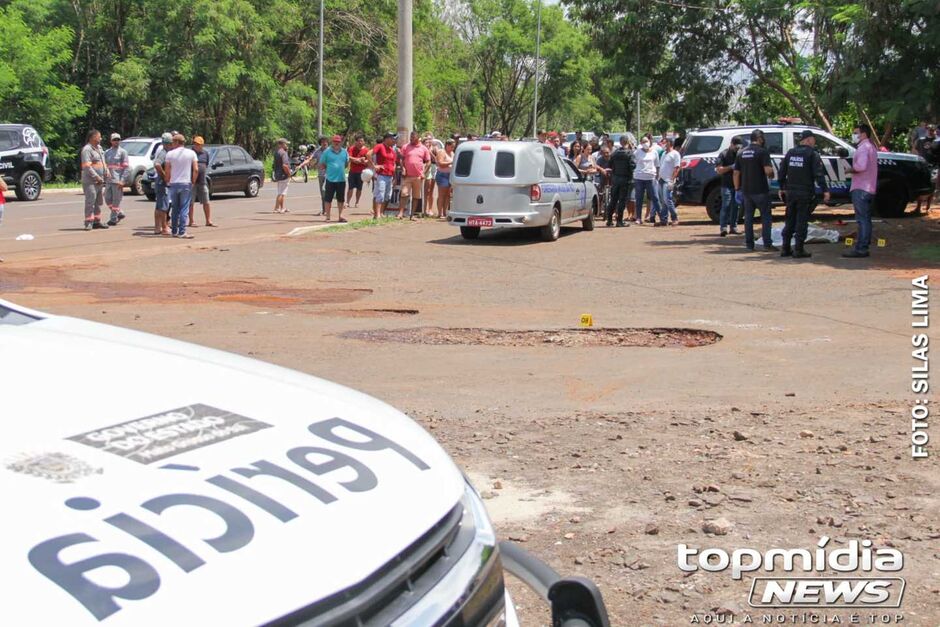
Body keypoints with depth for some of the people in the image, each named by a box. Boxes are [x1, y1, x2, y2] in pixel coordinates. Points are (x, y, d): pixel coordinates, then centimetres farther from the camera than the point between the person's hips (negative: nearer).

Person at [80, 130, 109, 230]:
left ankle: (96, 221, 20)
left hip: (99, 181, 9)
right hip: (90, 181, -9)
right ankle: (89, 223, -10)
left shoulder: (99, 148, 17)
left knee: (98, 202, 13)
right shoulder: (87, 149, -11)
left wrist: (106, 173, 8)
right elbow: (87, 166, -18)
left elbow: (103, 162, 25)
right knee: (90, 201, -10)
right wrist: (96, 177, -20)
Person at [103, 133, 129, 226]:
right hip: (109, 180, 6)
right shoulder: (107, 152, 15)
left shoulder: (122, 152, 0)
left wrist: (122, 180, -14)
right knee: (108, 199, 7)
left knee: (116, 200, -4)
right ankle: (119, 213, 22)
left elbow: (126, 167, -6)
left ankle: (113, 219, 1)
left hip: (118, 180, -6)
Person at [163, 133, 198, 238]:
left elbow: (167, 171, -2)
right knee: (184, 209, -2)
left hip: (173, 184, 1)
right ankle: (182, 232, -9)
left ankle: (174, 231, 16)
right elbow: (196, 170, -5)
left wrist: (168, 182, 12)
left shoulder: (170, 154, -1)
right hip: (186, 183, -1)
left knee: (175, 209, 12)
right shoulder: (191, 153, -1)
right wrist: (193, 181, 7)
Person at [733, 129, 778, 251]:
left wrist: (737, 189, 14)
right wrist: (771, 174, 3)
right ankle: (767, 244, -3)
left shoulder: (741, 153, 9)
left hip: (746, 190, 5)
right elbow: (768, 170, -19)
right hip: (760, 190, -5)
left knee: (748, 217, 10)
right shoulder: (762, 151, -9)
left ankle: (749, 244, 9)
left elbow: (736, 173, 9)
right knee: (766, 217, 2)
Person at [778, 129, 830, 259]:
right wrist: (825, 190, -14)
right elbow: (819, 174, -15)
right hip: (805, 193, -6)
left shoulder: (790, 152, 10)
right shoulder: (812, 154, -8)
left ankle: (785, 249, 14)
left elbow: (782, 171, 14)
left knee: (789, 220, 12)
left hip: (790, 192, 6)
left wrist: (782, 188, 22)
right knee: (801, 221, -2)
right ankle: (798, 250, -4)